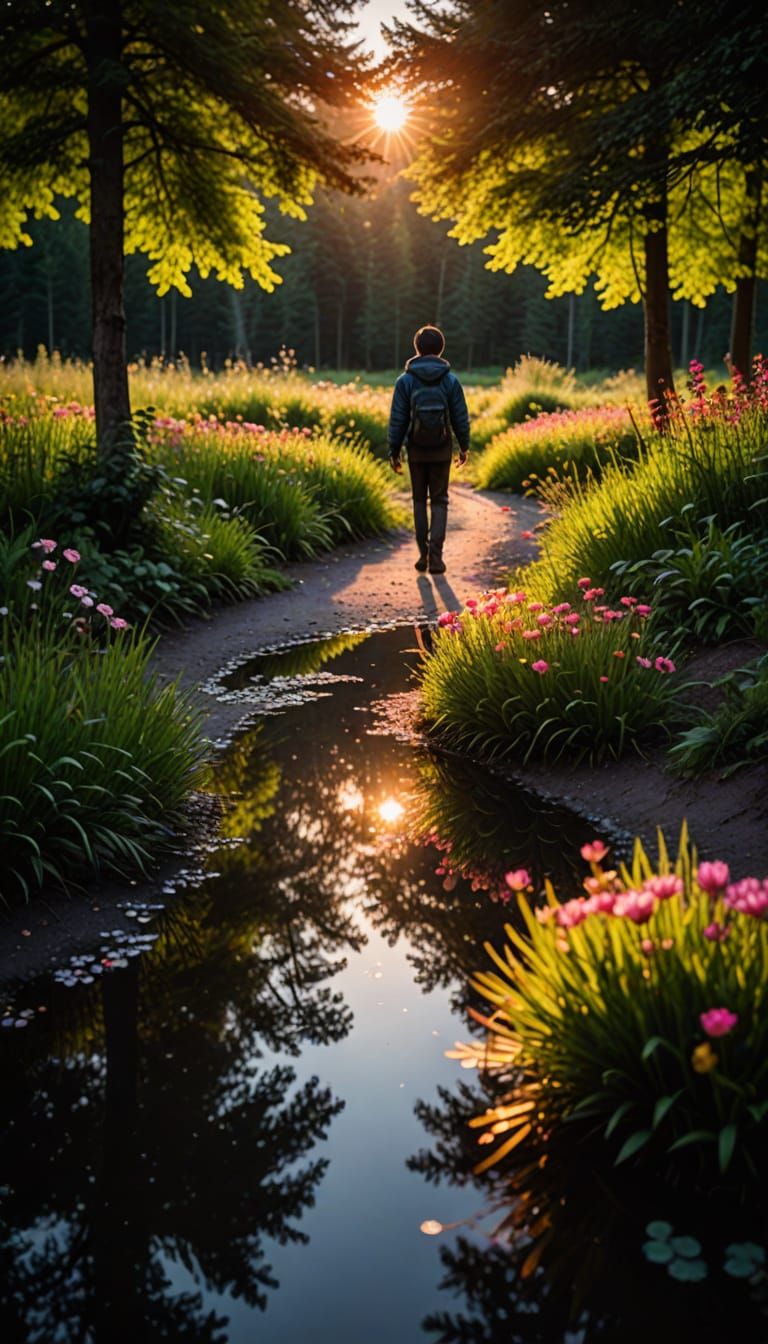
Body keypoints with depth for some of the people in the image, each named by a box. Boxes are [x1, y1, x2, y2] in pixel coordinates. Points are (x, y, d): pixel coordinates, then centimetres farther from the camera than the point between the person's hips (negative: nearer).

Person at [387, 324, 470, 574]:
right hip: (442, 450, 0)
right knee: (439, 501, 7)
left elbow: (397, 420, -6)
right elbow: (460, 418, 0)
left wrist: (394, 452, 3)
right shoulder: (450, 380, -5)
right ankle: (435, 556, -5)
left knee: (419, 500, 13)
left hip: (416, 451, 0)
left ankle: (423, 555, 14)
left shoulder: (405, 380, -7)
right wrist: (464, 447, 14)